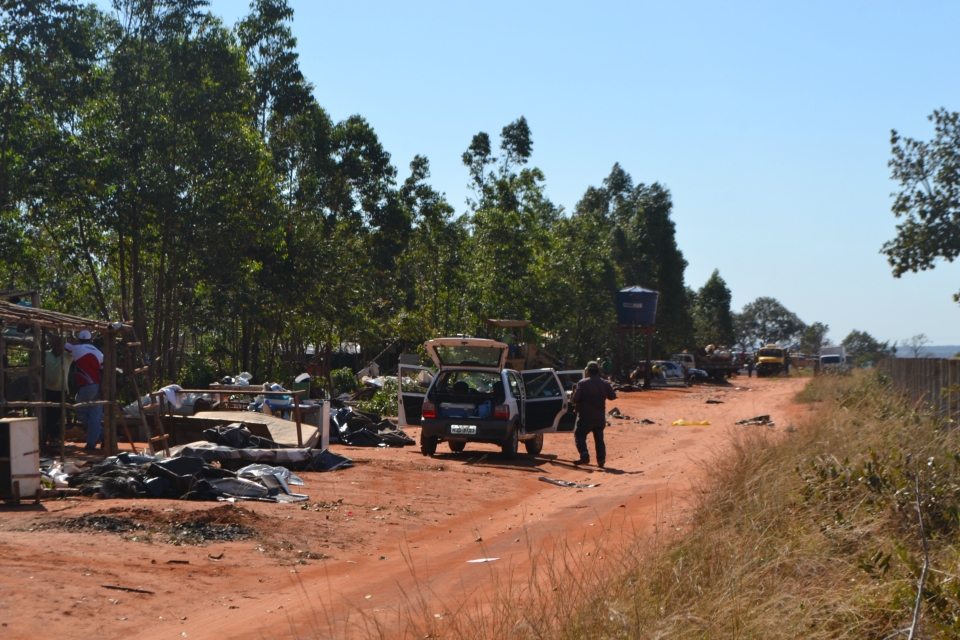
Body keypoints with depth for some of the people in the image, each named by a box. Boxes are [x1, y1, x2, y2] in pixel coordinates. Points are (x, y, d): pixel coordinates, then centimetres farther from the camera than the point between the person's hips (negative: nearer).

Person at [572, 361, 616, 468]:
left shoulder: (582, 383, -10)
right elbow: (613, 396, 13)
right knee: (599, 439, 16)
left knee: (579, 435, 4)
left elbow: (575, 399, -13)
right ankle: (601, 460, 12)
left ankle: (584, 456, -13)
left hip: (586, 416, -5)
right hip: (600, 417, 5)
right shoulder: (605, 383, 3)